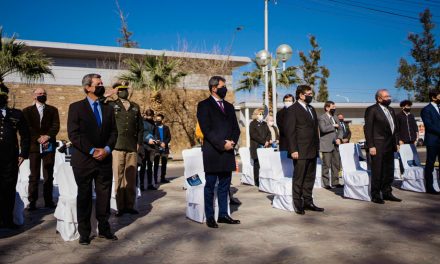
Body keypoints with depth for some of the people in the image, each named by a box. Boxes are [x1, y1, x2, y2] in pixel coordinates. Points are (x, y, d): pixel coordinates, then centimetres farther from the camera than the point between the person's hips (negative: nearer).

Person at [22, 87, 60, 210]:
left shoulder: (53, 110, 13)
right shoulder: (27, 111, 11)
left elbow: (56, 126, 1)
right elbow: (27, 128, -1)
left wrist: (47, 136, -14)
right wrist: (38, 139, -13)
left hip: (49, 146, 1)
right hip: (33, 146, -1)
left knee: (49, 176, 3)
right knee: (34, 176, 0)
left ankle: (48, 200, 8)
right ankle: (32, 201, 4)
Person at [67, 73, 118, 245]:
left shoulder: (108, 109, 13)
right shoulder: (76, 107, -1)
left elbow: (113, 132, 10)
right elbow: (73, 134, -9)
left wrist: (107, 149, -8)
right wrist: (92, 151, -14)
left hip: (105, 159, 4)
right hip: (83, 160, -3)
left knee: (104, 196, 8)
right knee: (84, 196, 6)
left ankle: (104, 229, 21)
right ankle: (84, 233, 18)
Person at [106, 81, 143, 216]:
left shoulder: (135, 107, 16)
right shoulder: (111, 104, 7)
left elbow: (140, 127, 17)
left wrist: (139, 142, 9)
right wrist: (111, 95, -5)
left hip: (132, 147, 3)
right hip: (117, 146, -3)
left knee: (131, 178, 5)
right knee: (118, 177, 0)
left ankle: (130, 205, 13)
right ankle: (120, 206, 8)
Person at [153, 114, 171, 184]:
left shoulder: (166, 127, 12)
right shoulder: (154, 127, 2)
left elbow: (169, 137, 7)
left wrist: (165, 143, -9)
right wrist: (156, 141, -19)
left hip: (165, 148, 3)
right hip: (157, 148, -3)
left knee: (164, 164, 7)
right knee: (156, 164, -5)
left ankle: (162, 178, 15)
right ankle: (155, 178, -2)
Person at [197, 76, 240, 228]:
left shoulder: (229, 106, 18)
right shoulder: (204, 105, -2)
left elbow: (236, 128, 15)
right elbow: (206, 129, -11)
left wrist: (232, 141, -4)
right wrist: (222, 144, -15)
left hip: (228, 152, 6)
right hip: (212, 153, -5)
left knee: (224, 186, 9)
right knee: (210, 186, 2)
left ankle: (223, 214, 18)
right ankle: (209, 217, 10)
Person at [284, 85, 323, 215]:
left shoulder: (311, 109, 18)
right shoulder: (292, 110, -6)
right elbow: (290, 132, -11)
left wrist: (317, 147, 14)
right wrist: (293, 150, -17)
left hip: (312, 151, 8)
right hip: (300, 151, -7)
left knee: (310, 178, 12)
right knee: (298, 179, 0)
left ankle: (308, 202, 21)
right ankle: (298, 204, 9)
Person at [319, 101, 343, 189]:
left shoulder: (334, 118, 19)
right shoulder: (322, 118, -5)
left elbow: (340, 130, 19)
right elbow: (323, 129, -22)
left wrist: (339, 138, 1)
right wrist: (333, 126, -10)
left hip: (335, 145, 7)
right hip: (326, 145, -7)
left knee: (336, 164, 9)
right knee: (326, 165, -4)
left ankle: (335, 182, 18)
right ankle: (326, 183, 3)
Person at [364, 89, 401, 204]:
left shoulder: (391, 110, 16)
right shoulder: (372, 110, -7)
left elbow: (395, 127, 21)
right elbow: (368, 128, -12)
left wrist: (396, 142, 12)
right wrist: (371, 146, -16)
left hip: (389, 146, 7)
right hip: (378, 146, -7)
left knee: (389, 171, 12)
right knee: (377, 172, -1)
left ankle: (387, 193, 23)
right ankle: (375, 195, 9)